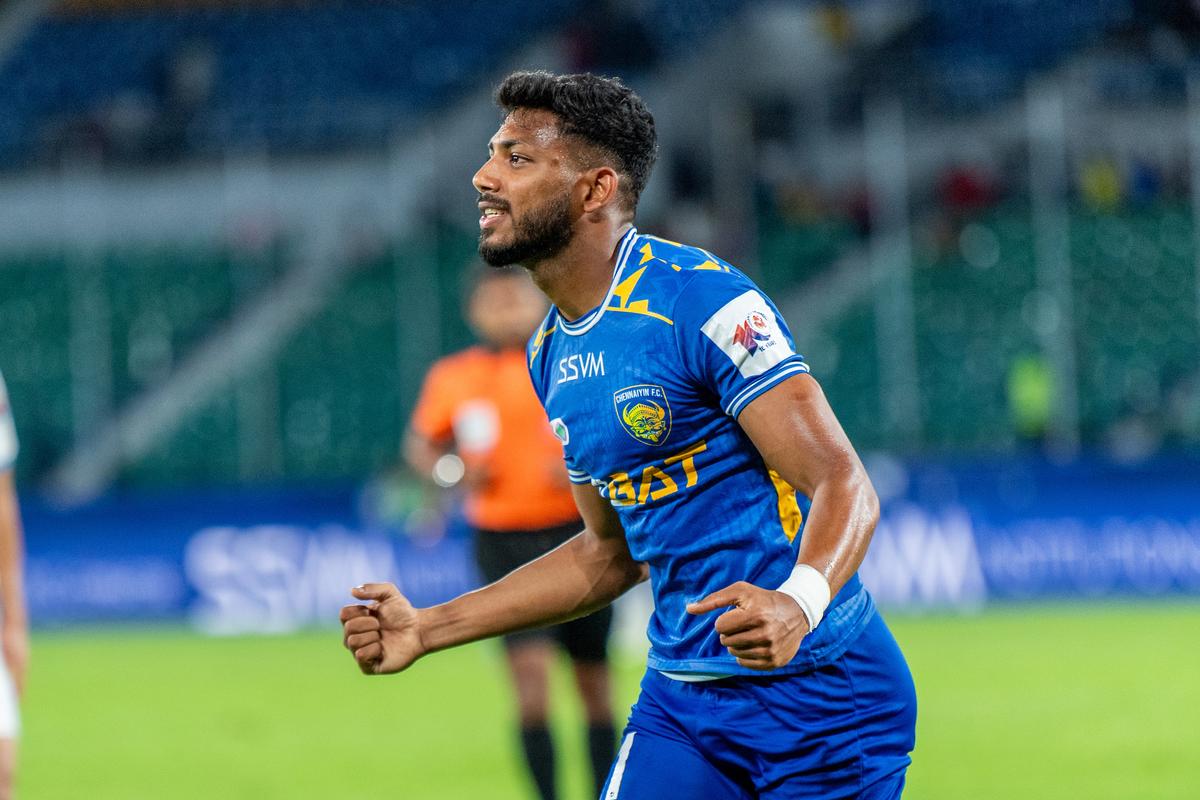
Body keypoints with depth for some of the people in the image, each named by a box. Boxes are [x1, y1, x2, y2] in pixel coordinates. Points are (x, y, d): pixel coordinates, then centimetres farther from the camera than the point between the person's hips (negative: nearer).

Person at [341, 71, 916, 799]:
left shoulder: (701, 300, -15)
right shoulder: (551, 353, 10)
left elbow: (844, 485, -20)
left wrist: (797, 602, -40)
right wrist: (427, 629, 16)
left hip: (815, 693, -7)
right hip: (681, 698, 7)